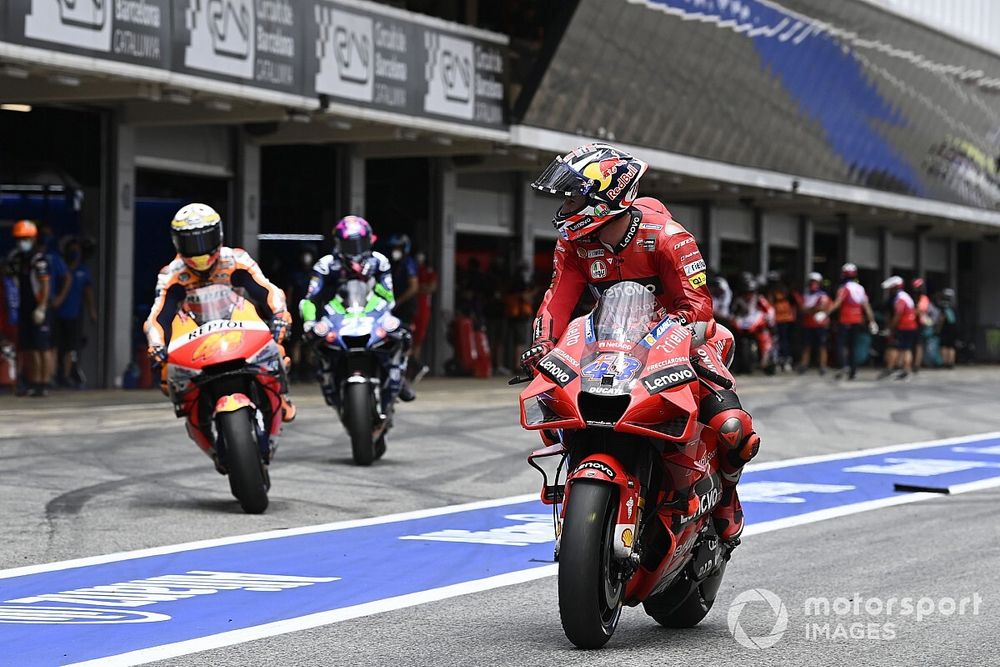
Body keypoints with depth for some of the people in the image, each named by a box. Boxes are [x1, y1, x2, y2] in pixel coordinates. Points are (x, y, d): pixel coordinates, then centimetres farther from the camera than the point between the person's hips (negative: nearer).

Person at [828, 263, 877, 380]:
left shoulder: (844, 288, -10)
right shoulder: (861, 289, 9)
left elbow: (837, 303, -21)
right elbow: (866, 306, 12)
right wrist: (872, 321, 17)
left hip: (845, 321, -6)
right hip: (857, 321, 6)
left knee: (841, 344, -1)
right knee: (853, 346, 10)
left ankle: (844, 365, -21)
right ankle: (853, 371, 7)